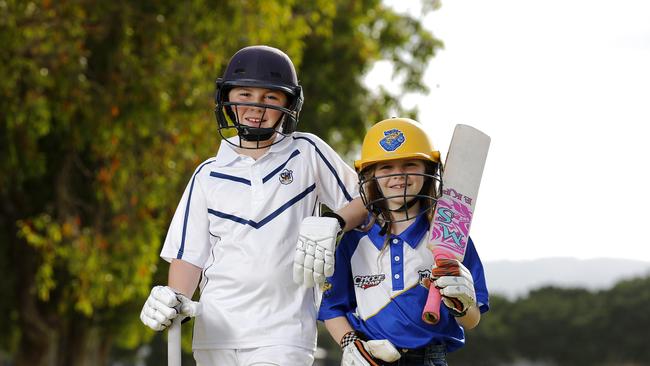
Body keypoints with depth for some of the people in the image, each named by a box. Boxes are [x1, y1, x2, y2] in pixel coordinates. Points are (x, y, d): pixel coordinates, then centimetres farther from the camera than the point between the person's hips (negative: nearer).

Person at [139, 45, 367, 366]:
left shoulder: (306, 153, 4)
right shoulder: (208, 175, 9)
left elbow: (363, 201, 10)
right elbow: (190, 254, 9)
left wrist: (333, 223, -11)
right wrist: (175, 299, -9)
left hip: (281, 335, -3)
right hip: (216, 330, 3)